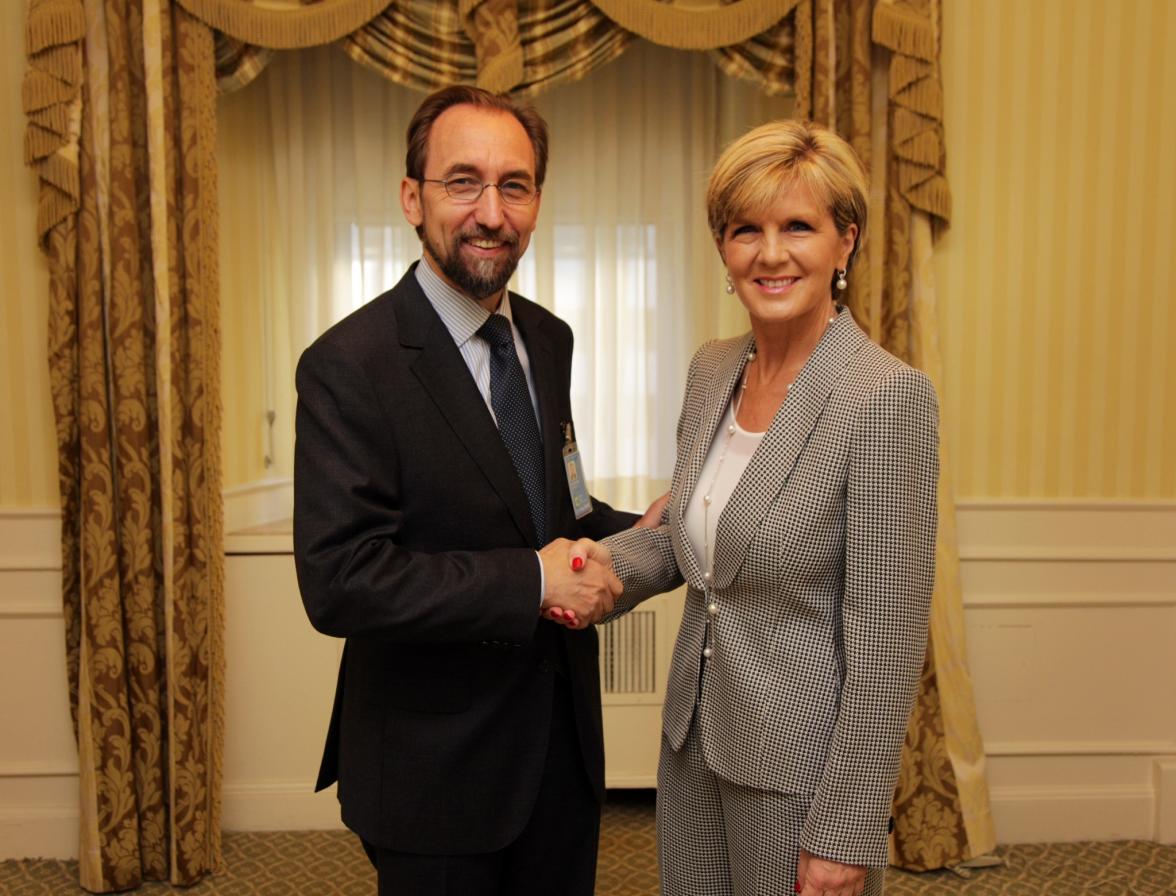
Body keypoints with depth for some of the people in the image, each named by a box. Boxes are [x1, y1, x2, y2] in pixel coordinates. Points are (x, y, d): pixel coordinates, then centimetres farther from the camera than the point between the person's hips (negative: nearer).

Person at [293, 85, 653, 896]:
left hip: (563, 739, 7)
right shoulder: (350, 366, -19)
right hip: (437, 763, -6)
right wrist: (534, 581, -24)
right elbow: (339, 582, -25)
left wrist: (632, 535, -2)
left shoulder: (550, 339, 3)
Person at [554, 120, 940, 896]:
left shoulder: (889, 396, -20)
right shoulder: (711, 370, 1)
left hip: (802, 772, -6)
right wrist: (608, 563, -8)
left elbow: (887, 644, -18)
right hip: (693, 744, 6)